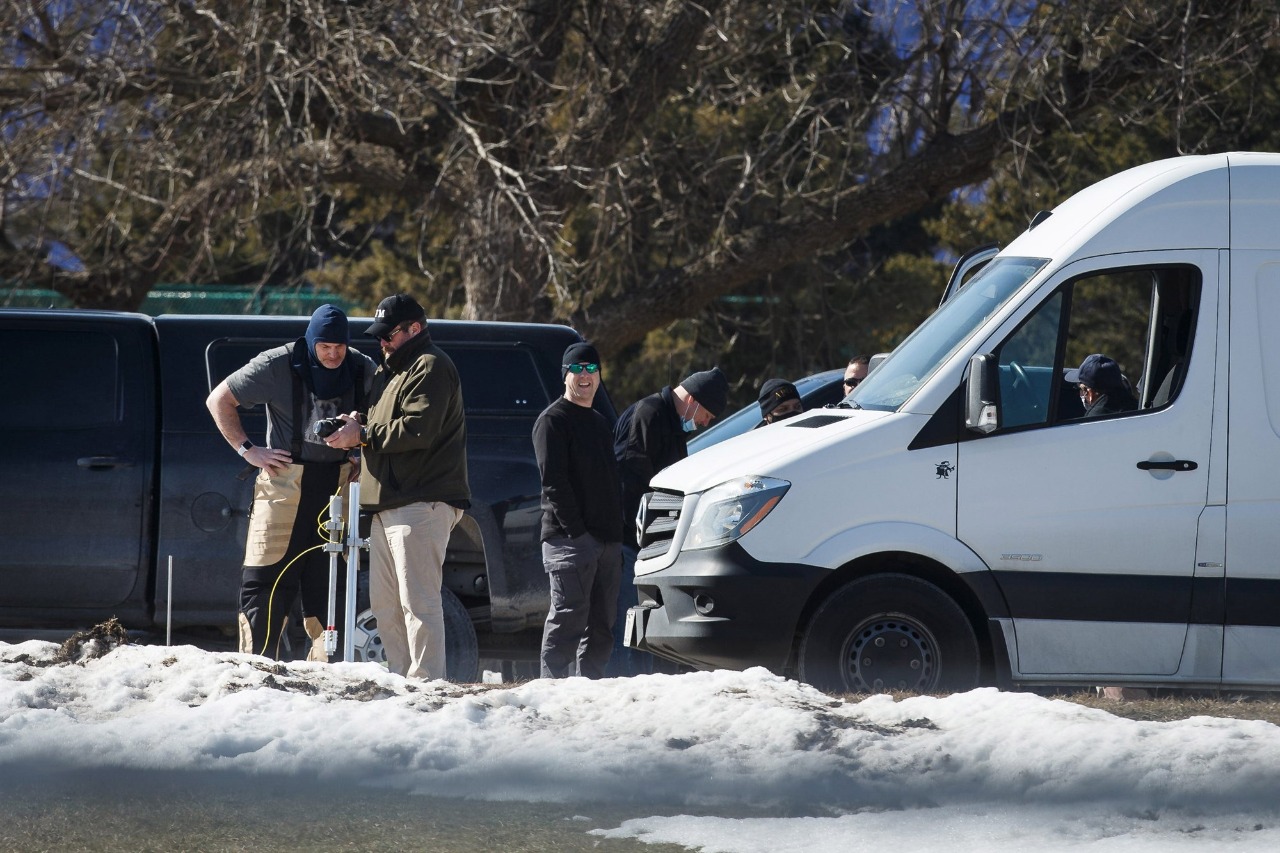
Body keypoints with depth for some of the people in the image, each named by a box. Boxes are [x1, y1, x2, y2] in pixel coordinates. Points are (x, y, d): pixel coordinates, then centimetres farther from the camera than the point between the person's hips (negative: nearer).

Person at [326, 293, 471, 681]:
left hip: (421, 503, -11)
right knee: (385, 605, 10)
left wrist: (363, 436, -12)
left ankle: (426, 682, -14)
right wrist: (357, 425, 8)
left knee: (418, 602, -13)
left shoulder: (430, 367, -8)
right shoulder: (390, 369, 24)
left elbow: (417, 430, -20)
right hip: (389, 504, 11)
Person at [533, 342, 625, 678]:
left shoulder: (600, 423, 23)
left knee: (601, 624, 7)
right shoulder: (553, 420, -3)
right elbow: (553, 481, -12)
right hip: (569, 538, -8)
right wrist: (576, 529, -19)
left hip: (607, 539, 8)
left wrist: (617, 531, 15)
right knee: (569, 618, -12)